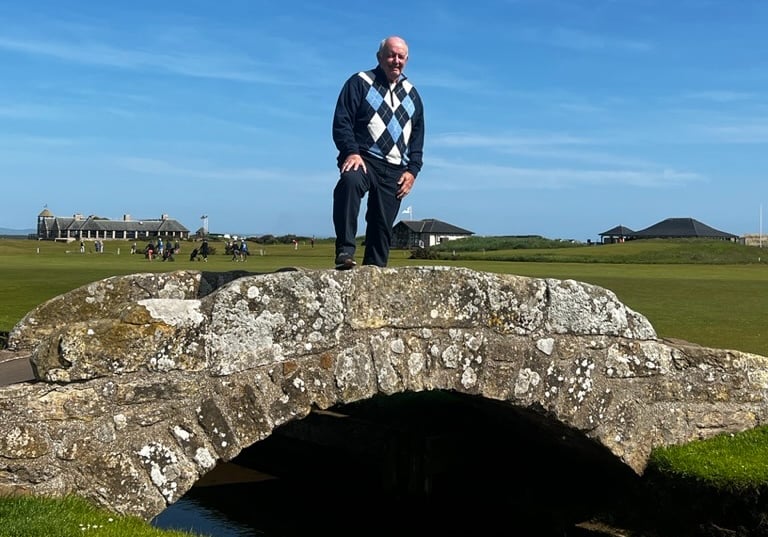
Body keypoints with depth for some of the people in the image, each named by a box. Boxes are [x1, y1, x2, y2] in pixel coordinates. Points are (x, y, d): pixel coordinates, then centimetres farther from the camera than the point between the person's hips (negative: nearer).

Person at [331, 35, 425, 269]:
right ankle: (345, 251, -39)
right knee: (350, 182, -37)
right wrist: (351, 152, -19)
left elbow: (417, 138, 22)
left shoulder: (412, 94, 20)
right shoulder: (359, 83, 5)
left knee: (383, 225, 1)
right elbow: (341, 122, -3)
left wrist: (412, 170, 9)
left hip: (395, 170, 5)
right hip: (362, 160, -5)